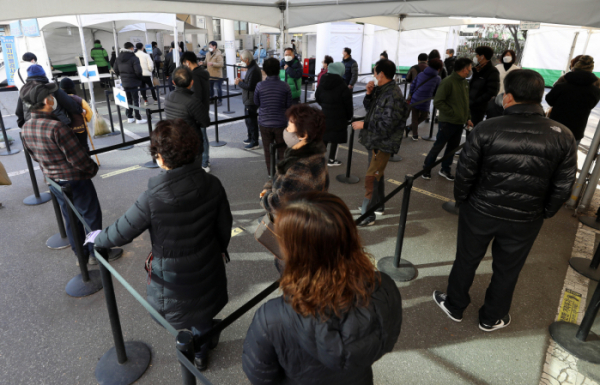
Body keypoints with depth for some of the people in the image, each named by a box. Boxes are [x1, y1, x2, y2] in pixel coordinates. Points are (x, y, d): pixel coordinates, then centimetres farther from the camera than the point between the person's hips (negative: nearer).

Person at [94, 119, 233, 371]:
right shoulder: (211, 185, -20)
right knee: (204, 313, 30)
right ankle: (203, 348, 55)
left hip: (173, 277, -3)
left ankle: (194, 356, 50)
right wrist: (221, 249, 14)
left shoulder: (152, 199, -31)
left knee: (178, 319, 27)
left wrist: (97, 238, 6)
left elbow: (120, 233, -17)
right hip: (208, 269, 4)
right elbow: (225, 225, -7)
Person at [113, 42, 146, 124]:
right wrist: (140, 77, -2)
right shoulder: (133, 58, -16)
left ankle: (129, 117, 21)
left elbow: (116, 71, 10)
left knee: (128, 100, 16)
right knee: (136, 100, 0)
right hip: (133, 82, -6)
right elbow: (138, 71, -21)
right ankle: (138, 119, 2)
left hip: (124, 83, 6)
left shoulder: (118, 59, 6)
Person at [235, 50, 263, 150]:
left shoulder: (253, 70, -22)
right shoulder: (252, 68, 12)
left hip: (251, 101, -11)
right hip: (249, 99, 11)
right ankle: (250, 138, 34)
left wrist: (239, 83, -12)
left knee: (251, 120, -4)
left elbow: (250, 86, -25)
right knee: (249, 120, 20)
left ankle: (254, 142, 4)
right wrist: (242, 81, 6)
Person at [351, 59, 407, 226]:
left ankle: (367, 215, -1)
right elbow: (368, 107, 16)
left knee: (371, 178, -10)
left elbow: (387, 125, -24)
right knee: (377, 173, 22)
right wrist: (369, 94, -2)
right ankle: (378, 205, 40)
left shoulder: (394, 96, -22)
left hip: (383, 143, -10)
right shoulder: (380, 90, 5)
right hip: (374, 140, 10)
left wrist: (364, 125, -20)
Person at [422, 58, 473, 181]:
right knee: (438, 146, 2)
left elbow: (465, 103, 18)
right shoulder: (448, 82, -15)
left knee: (452, 147, 14)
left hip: (459, 123, 7)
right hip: (447, 122, -7)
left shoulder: (465, 82, 9)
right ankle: (426, 169, 14)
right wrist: (452, 113, -18)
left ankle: (445, 169, 27)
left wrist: (467, 118, 10)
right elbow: (438, 102, -18)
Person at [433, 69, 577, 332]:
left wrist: (461, 199, 6)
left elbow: (465, 173, -11)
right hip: (526, 220, 2)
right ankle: (492, 318, 39)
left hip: (480, 212, -1)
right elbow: (563, 187, -4)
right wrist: (544, 213, 11)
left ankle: (454, 306, 39)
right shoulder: (563, 136, -9)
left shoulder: (486, 129, -16)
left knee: (466, 260, 19)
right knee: (507, 270, 20)